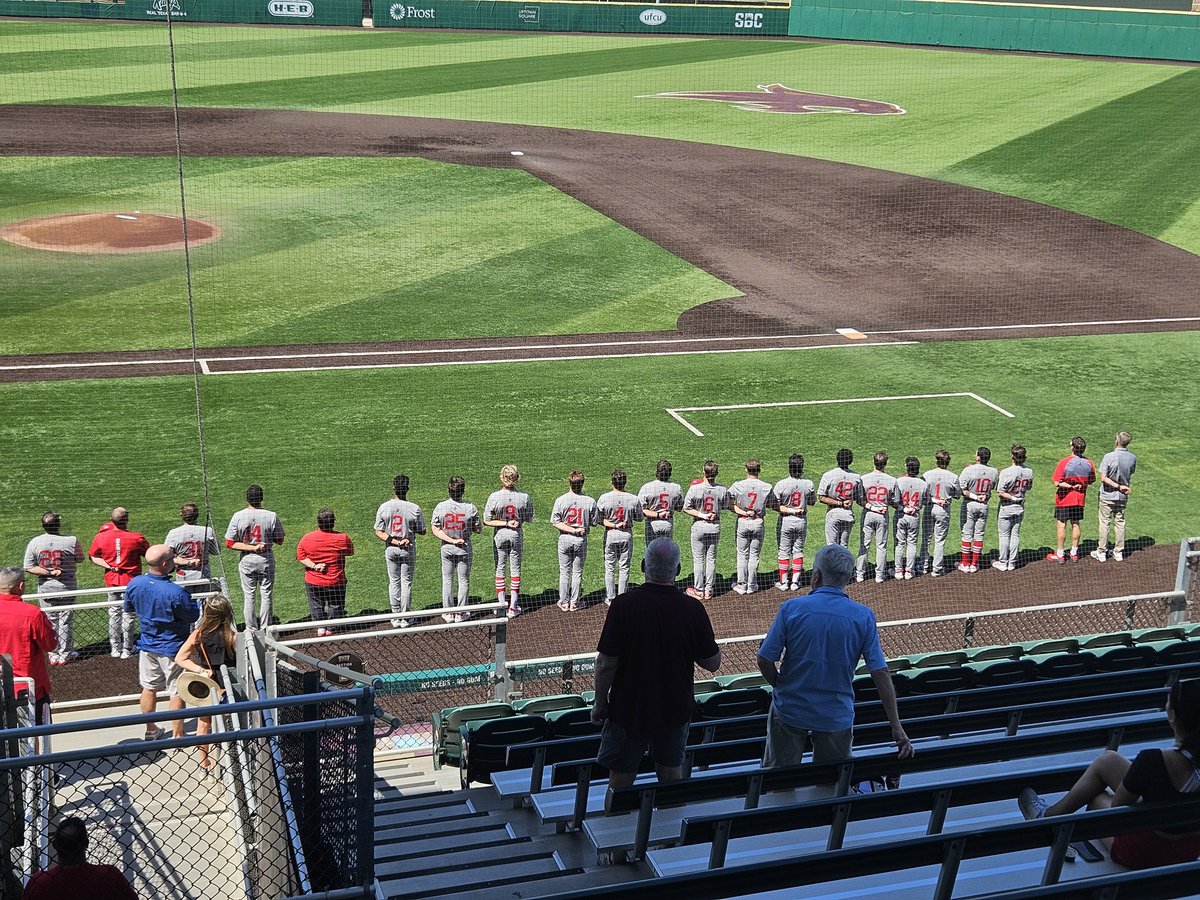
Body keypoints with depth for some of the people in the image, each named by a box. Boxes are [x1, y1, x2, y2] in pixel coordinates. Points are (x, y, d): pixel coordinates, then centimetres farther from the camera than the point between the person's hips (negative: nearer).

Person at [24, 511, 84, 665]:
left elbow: (28, 567, -7)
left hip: (45, 588, 2)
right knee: (65, 621, 9)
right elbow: (80, 559, 1)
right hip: (66, 587, -2)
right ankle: (65, 655, 17)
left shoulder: (34, 543, -7)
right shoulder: (71, 541, -15)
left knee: (50, 621, 12)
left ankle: (53, 656, 19)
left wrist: (49, 573, -10)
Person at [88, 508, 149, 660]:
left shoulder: (101, 537, -9)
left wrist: (108, 566, -6)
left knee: (114, 613, 17)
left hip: (111, 580, 3)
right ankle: (126, 650, 14)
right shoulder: (136, 538, -18)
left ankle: (115, 649, 23)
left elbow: (93, 557, 0)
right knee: (128, 614, 8)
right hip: (131, 581, -3)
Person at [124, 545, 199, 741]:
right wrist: (194, 602, 2)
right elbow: (194, 615, -17)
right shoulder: (175, 592, -31)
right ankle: (177, 735, 17)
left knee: (149, 688, 20)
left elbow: (128, 608, 6)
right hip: (172, 648, -6)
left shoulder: (135, 584, -12)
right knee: (177, 692, 9)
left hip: (147, 645, 6)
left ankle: (151, 731, 33)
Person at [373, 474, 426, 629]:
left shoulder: (384, 507, -9)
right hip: (408, 549, -1)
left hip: (390, 549, 1)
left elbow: (378, 532, -9)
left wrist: (394, 541, -12)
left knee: (393, 582, 11)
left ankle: (396, 617, 13)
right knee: (406, 583, 8)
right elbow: (422, 531, -7)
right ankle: (405, 618, 10)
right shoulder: (414, 508, -15)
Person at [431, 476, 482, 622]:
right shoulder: (470, 508, -16)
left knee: (447, 580, 14)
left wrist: (451, 540, -13)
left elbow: (435, 530, -10)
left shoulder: (440, 507, -11)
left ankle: (448, 612, 18)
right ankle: (461, 613, 15)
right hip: (465, 549, -1)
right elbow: (478, 529, -8)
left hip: (446, 548, 1)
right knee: (464, 581, 11)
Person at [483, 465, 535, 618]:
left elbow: (487, 521, -14)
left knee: (500, 570, 10)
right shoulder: (524, 496, -13)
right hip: (517, 536, 1)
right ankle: (513, 607, 11)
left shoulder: (495, 496, -16)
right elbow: (529, 519, -3)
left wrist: (505, 523, -11)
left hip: (500, 535, -1)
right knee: (515, 570, 10)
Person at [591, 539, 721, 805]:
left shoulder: (624, 604, -18)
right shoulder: (693, 609, -11)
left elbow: (606, 664, -16)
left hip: (629, 710, -2)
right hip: (676, 710, 3)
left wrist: (600, 702, -2)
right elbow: (713, 663, -3)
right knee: (671, 774, 20)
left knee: (621, 779, 11)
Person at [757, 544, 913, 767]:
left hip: (789, 712, -1)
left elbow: (765, 661, -11)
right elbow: (880, 673, -9)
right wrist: (897, 727, -6)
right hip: (837, 718, 1)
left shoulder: (791, 608, -12)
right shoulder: (863, 617, -7)